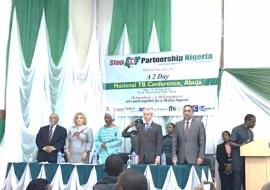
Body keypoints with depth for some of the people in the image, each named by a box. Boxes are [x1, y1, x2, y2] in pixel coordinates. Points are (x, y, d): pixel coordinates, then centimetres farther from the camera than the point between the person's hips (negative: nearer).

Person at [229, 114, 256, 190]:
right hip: (238, 158, -7)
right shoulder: (237, 130, -7)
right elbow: (231, 143, -13)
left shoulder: (250, 132, 14)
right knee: (238, 180, -7)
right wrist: (240, 145, -28)